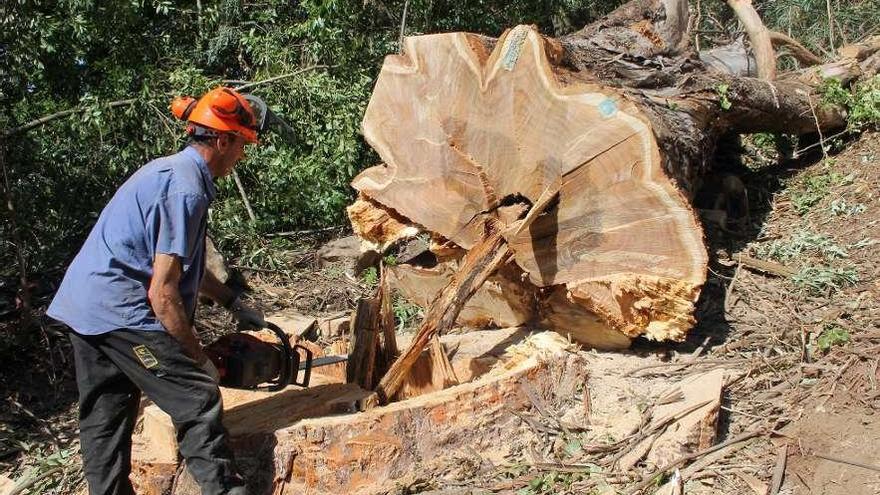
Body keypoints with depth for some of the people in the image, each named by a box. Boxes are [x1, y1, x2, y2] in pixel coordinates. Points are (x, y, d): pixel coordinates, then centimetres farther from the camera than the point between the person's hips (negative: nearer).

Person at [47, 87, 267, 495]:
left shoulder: (171, 169, 14)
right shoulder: (185, 189, -16)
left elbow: (182, 263, 24)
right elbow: (163, 295, -18)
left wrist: (234, 304, 23)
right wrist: (200, 359, -9)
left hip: (81, 306, 10)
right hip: (120, 311, -10)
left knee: (104, 417, 15)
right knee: (197, 400, -5)